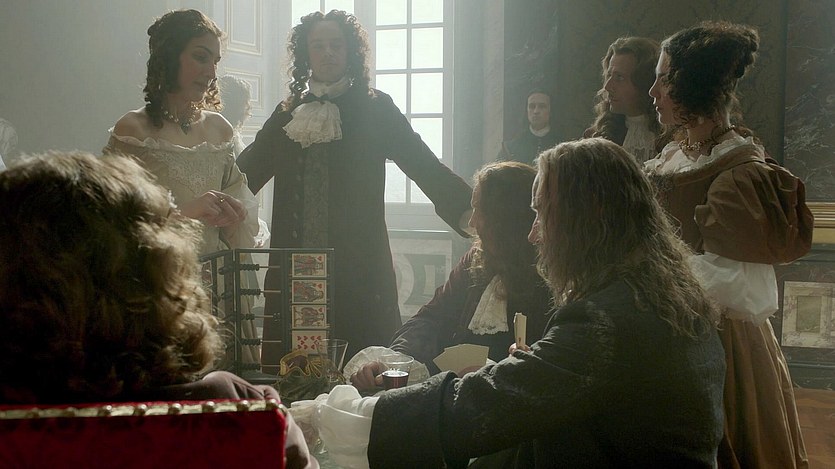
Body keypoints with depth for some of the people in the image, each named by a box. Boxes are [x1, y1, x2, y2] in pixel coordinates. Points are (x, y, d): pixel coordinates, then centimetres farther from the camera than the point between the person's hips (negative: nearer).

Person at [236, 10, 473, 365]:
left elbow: (424, 165, -5)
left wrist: (467, 212, -19)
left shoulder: (375, 109, 3)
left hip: (357, 275, -3)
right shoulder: (288, 113, 14)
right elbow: (246, 172, 14)